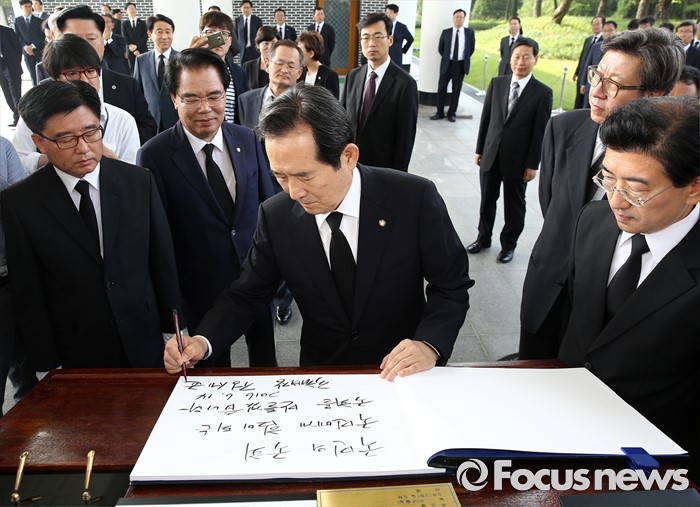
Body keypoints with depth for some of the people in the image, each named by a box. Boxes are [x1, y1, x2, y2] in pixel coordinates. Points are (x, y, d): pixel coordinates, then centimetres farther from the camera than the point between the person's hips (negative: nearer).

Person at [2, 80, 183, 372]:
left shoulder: (139, 182, -6)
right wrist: (47, 368, -3)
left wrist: (173, 331, 2)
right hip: (75, 358, -1)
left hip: (145, 345, 2)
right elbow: (27, 295, -5)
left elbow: (163, 261, -1)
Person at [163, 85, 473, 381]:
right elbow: (247, 294, 2)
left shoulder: (415, 199, -15)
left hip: (403, 371, 2)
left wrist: (429, 345, -24)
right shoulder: (275, 216, -7)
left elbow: (452, 286, -6)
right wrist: (203, 342, -16)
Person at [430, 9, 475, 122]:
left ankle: (452, 113, 15)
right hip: (447, 64, 0)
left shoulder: (469, 32, 1)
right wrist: (445, 57, 12)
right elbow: (440, 48, 11)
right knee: (442, 88, 1)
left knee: (456, 90, 6)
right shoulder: (446, 32, 0)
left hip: (460, 65, 0)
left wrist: (466, 58, 10)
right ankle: (440, 112, 10)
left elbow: (471, 48, 12)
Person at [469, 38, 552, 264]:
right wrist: (479, 149, 6)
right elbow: (486, 118, 6)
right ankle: (484, 238, 33)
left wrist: (532, 164, -9)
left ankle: (509, 244, 28)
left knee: (514, 205, 12)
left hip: (517, 160, -3)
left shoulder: (542, 93, -9)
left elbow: (540, 132, -8)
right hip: (491, 154, 3)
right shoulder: (497, 83, 1)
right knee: (487, 201, 15)